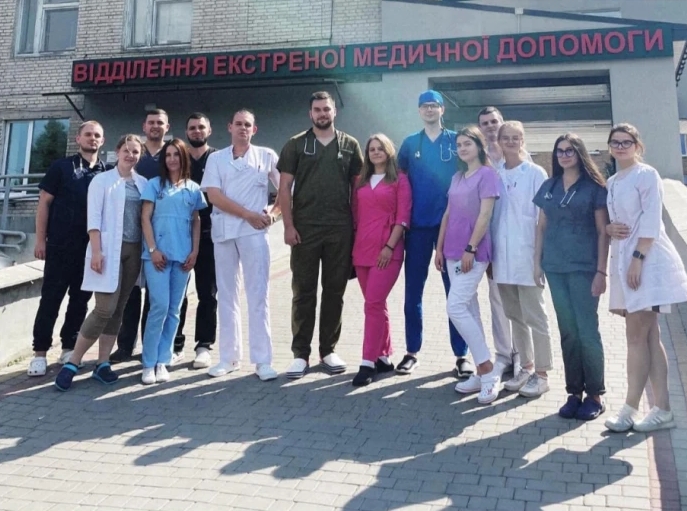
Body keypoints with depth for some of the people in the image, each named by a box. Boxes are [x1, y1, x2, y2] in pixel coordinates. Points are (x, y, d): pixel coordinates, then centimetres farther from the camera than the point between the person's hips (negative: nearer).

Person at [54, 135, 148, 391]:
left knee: (118, 309, 6)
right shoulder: (102, 180, 1)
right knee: (105, 309, -11)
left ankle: (102, 363, 13)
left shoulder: (144, 183, 11)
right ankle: (72, 363, 1)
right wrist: (96, 251, -14)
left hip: (134, 250, 5)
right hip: (109, 250, -4)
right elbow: (93, 218, -5)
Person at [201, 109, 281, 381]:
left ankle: (263, 360, -2)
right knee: (226, 295, 6)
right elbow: (214, 196, -3)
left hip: (254, 232, -2)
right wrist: (249, 214, -10)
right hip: (223, 232, 2)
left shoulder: (267, 156, 8)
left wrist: (273, 212, -6)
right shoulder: (216, 158, 9)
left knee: (258, 295, -5)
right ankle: (229, 356, 15)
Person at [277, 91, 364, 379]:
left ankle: (329, 350, 19)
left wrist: (358, 224, 0)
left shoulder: (350, 145, 8)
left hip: (341, 230, 1)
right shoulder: (296, 145, 4)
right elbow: (284, 187, 1)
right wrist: (288, 225, -8)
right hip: (305, 229, -1)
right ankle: (300, 354, 9)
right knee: (304, 292, 2)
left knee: (334, 291, 7)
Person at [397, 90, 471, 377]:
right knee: (413, 291, 6)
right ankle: (412, 352, 17)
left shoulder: (456, 141, 4)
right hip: (418, 225, 2)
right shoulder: (410, 144, 8)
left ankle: (461, 355, 10)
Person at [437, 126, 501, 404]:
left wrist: (470, 249, -17)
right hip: (453, 252, 8)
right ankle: (482, 372, 15)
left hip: (474, 252, -8)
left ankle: (488, 370, -6)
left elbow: (485, 215, -13)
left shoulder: (487, 174, -6)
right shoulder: (457, 177, 17)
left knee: (455, 307, -15)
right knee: (469, 309, 8)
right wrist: (440, 248, 13)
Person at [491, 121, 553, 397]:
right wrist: (491, 253, 7)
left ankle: (541, 373, 11)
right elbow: (491, 214, 11)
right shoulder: (495, 174, 9)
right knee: (514, 315, 13)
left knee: (534, 315, 1)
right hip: (502, 255, 5)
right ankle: (526, 367, 26)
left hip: (526, 253, -5)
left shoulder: (535, 173, -3)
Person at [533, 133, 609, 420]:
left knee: (587, 331, -3)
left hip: (584, 267, -4)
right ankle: (574, 392, 16)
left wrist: (601, 271, -9)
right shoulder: (548, 187, 12)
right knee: (568, 332, 8)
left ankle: (595, 395, 9)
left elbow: (603, 231, -3)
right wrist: (537, 262, 7)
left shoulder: (594, 186, -1)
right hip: (555, 267, 4)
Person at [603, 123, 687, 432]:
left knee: (637, 336, -6)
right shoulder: (611, 183, 17)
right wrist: (608, 229, -4)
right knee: (648, 336, 7)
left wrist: (638, 258, -19)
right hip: (622, 260, 7)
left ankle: (630, 409, -1)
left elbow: (651, 221, -12)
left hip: (646, 261, -7)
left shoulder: (647, 175, -4)